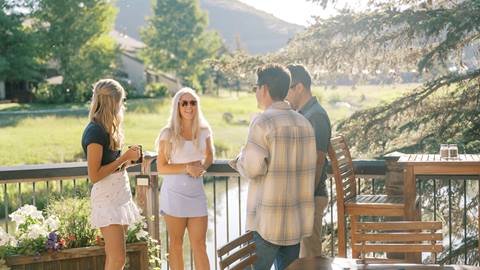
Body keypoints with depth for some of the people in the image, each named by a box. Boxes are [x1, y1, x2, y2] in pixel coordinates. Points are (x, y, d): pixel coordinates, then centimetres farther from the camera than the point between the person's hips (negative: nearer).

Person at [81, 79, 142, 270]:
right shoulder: (95, 132, -15)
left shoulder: (106, 130, 13)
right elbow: (94, 175, -18)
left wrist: (128, 158, 4)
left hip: (119, 196, 9)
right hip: (106, 198, -9)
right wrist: (124, 158, -14)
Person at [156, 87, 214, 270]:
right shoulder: (168, 133, -8)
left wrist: (202, 166, -3)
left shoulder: (204, 131, 3)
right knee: (176, 244, 8)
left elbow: (209, 156, 19)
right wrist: (187, 168, -18)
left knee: (200, 245, 3)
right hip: (174, 194, -3)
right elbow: (161, 167, -6)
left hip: (197, 193, 3)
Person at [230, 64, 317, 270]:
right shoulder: (304, 123, 7)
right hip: (296, 220, 6)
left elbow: (253, 169, -17)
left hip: (267, 222, -6)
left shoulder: (263, 122, -12)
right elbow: (306, 166, 10)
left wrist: (240, 159, 5)